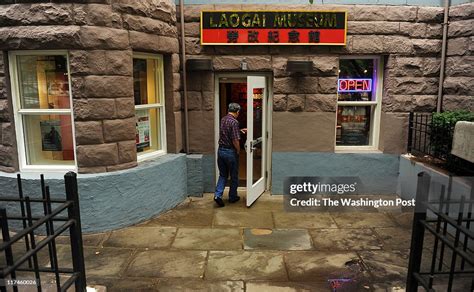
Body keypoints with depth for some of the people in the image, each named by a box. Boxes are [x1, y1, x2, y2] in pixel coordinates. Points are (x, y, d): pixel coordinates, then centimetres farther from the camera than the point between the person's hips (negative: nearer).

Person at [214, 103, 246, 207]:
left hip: (221, 150, 7)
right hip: (230, 152, -7)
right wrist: (238, 151, -6)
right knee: (234, 176, 11)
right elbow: (235, 140, -22)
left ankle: (218, 194, 0)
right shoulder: (234, 122, -19)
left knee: (223, 175, 15)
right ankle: (232, 197, 22)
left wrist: (239, 130, 34)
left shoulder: (223, 120, 6)